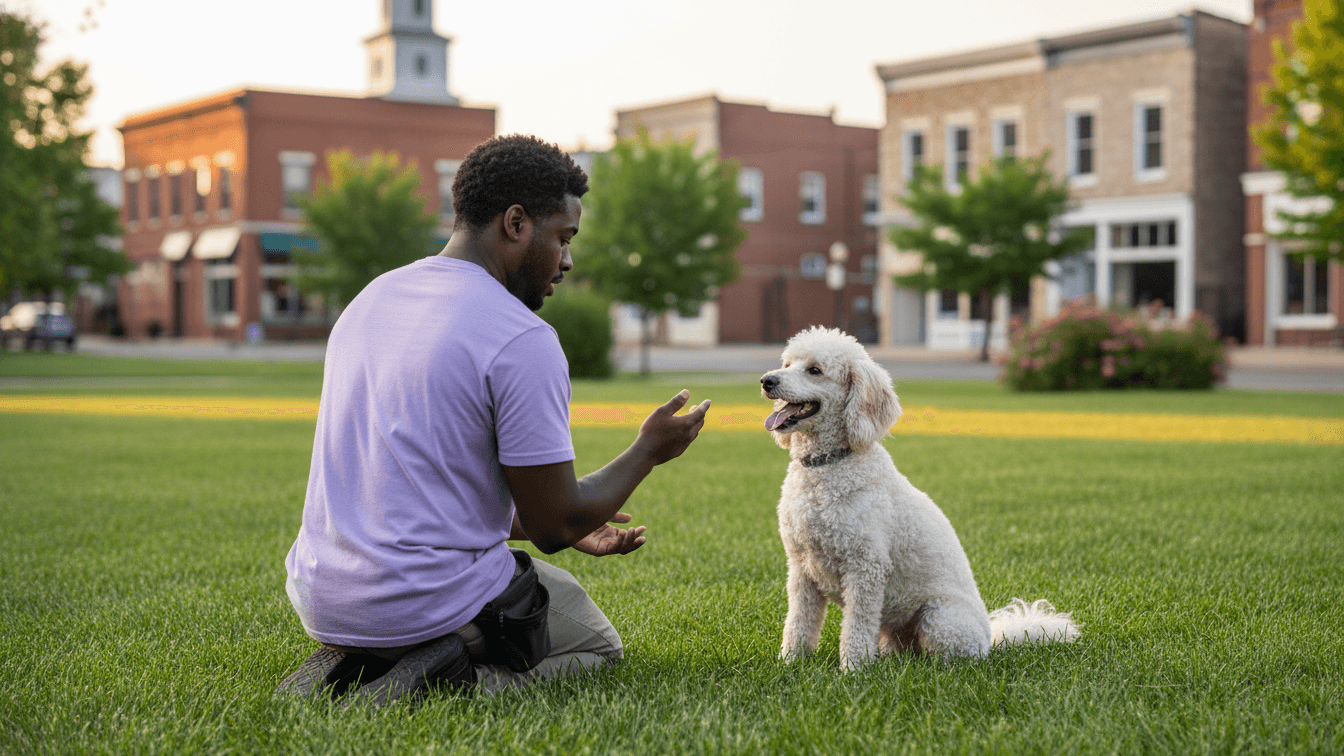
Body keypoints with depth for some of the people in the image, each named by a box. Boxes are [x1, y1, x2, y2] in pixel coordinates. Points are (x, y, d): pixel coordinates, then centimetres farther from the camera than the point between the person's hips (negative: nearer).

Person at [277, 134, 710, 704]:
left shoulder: (367, 301, 10)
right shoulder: (523, 340, -17)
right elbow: (556, 525, -11)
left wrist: (568, 527, 22)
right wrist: (648, 451, 6)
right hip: (430, 602, -7)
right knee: (596, 648, 21)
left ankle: (349, 662, 8)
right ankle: (469, 681, -9)